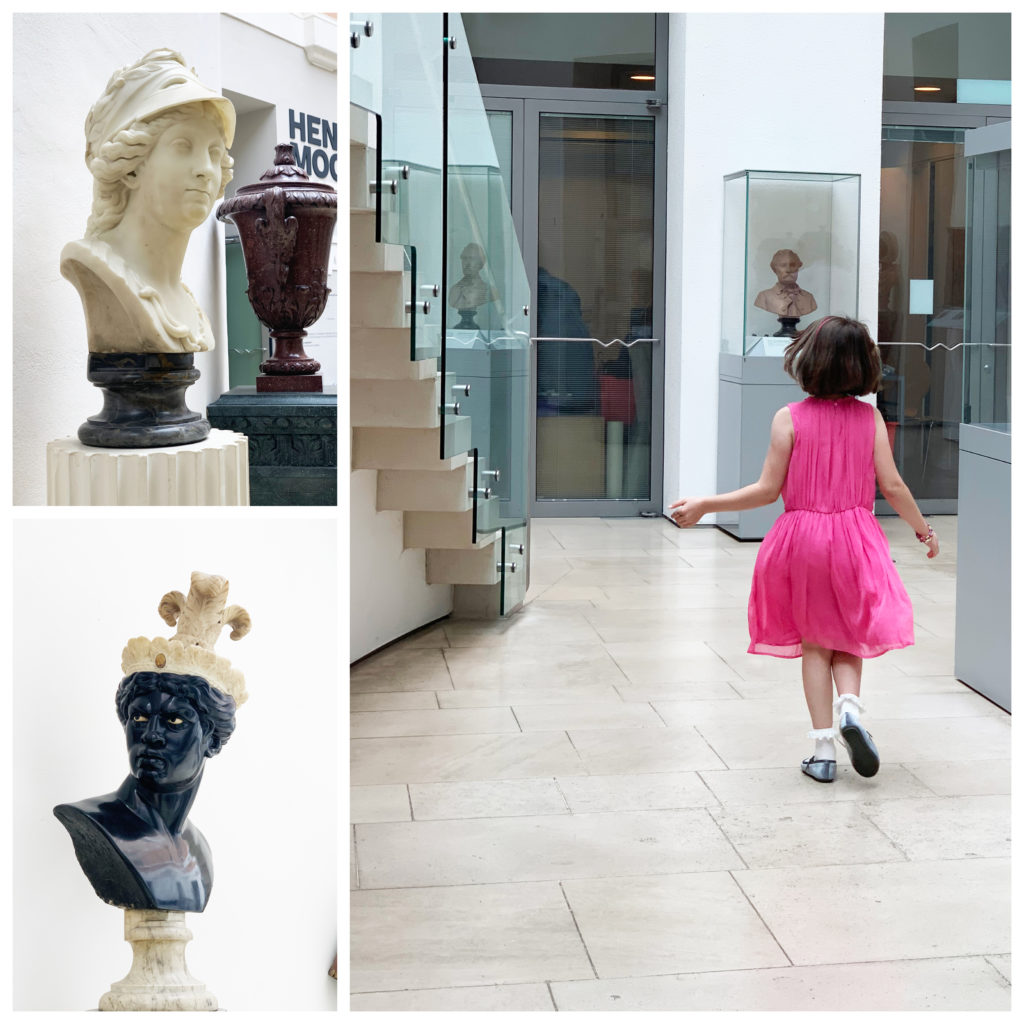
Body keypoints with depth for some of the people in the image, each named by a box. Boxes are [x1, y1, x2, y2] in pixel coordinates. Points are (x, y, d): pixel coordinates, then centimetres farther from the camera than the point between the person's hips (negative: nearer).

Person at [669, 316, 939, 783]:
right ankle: (850, 705, -11)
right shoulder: (870, 417, -4)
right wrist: (924, 530, 13)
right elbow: (892, 486, -3)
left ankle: (823, 751, 10)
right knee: (850, 637, 18)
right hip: (855, 538, 1)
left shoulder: (789, 418, -10)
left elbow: (768, 490, -9)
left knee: (814, 644, 12)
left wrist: (703, 506, -1)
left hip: (802, 539, -1)